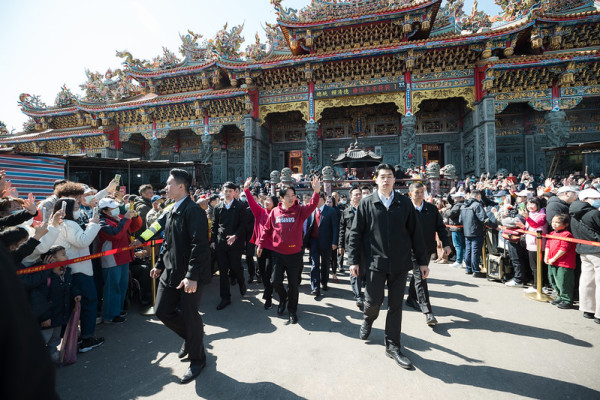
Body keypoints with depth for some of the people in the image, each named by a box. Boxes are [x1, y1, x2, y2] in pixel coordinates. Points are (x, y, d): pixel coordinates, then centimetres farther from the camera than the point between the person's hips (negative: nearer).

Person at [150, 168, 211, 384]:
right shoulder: (171, 211, 12)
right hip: (170, 272, 8)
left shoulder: (194, 211, -18)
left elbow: (199, 245, -25)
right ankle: (190, 336, 40)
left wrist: (192, 276, -28)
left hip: (189, 275, -8)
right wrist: (159, 264, 20)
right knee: (163, 311, 13)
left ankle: (197, 359, 29)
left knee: (189, 316, 4)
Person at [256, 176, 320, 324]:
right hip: (278, 253, 1)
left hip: (295, 254, -1)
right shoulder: (275, 212, -1)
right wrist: (260, 244, 10)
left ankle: (292, 310, 31)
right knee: (275, 281, 3)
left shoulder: (300, 211, -5)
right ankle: (283, 297, 37)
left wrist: (316, 192, -40)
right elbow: (267, 229, 7)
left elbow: (312, 206, -23)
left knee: (293, 284, 9)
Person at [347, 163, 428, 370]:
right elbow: (355, 233, -1)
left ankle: (393, 346, 28)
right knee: (374, 300, 2)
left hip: (400, 262, 2)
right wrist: (354, 260, -5)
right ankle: (368, 320, 38)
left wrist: (422, 261, 7)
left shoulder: (405, 203, 4)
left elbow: (415, 233, 7)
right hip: (376, 261, -2)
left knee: (395, 306, 10)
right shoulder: (367, 203, -1)